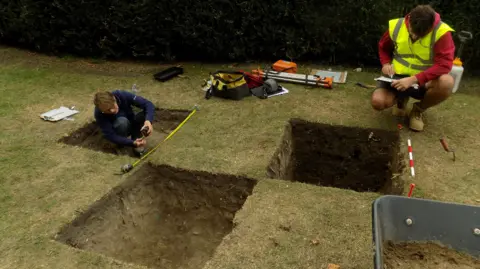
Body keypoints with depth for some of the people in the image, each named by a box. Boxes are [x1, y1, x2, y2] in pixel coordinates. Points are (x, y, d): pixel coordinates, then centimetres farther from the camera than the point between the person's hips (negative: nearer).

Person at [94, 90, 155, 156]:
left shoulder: (123, 95, -28)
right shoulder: (99, 114, -29)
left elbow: (148, 104, -28)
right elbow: (110, 136, -30)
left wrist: (148, 120, -47)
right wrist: (132, 143, -41)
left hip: (131, 124, 2)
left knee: (146, 114, -29)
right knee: (122, 121, -37)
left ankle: (137, 138, -9)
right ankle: (121, 143, -8)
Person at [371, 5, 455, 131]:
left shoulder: (441, 32, -19)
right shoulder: (396, 26, -8)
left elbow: (444, 64, -27)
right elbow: (383, 48, 12)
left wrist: (414, 79, -36)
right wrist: (386, 63, -9)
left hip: (423, 81, -2)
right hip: (398, 77, 2)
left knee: (447, 82, -36)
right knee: (377, 102, -25)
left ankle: (419, 109, -1)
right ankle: (401, 98, 16)